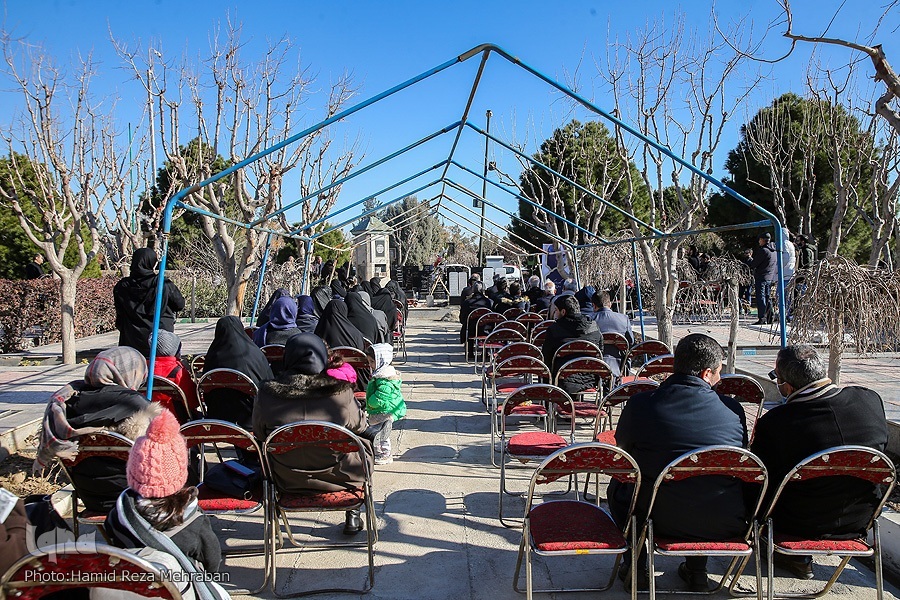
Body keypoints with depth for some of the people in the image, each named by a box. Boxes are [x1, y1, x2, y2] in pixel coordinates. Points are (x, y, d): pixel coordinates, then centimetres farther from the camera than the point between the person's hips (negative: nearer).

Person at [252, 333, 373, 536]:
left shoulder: (267, 395, -18)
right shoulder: (340, 393, -22)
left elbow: (259, 435, 0)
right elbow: (360, 426, -4)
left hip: (287, 482, 2)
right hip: (339, 479, -2)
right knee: (364, 444, 27)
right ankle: (352, 515, 31)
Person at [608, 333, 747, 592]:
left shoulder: (639, 404, -11)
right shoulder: (733, 409, -8)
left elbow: (623, 452, 6)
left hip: (661, 521, -2)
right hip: (725, 525, 2)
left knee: (619, 484, 27)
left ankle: (636, 566, 32)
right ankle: (696, 570, 36)